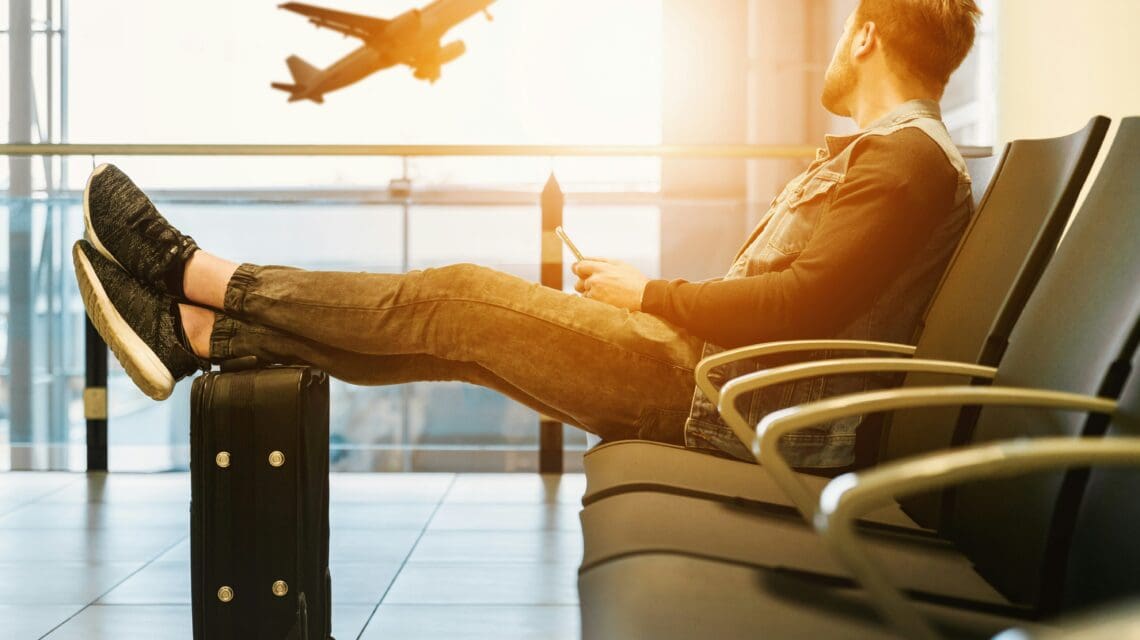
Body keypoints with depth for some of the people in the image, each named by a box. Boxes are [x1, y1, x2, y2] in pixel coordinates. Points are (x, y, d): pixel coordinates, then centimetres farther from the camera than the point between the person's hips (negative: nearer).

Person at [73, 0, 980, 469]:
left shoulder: (909, 156, -11)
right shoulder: (877, 151, 22)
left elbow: (802, 306, -23)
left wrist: (649, 295, -11)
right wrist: (641, 296, 10)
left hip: (732, 406, -9)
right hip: (718, 380, 9)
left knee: (458, 301, -9)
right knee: (455, 318, 2)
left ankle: (198, 275, 2)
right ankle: (196, 330, 5)